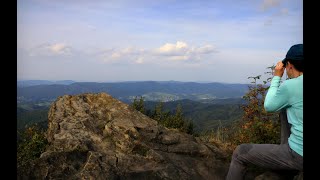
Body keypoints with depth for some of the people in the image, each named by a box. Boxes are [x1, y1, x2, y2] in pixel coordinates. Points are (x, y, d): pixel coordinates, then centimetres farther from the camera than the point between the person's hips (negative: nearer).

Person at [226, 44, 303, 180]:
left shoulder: (290, 86, -19)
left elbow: (269, 106, -1)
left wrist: (277, 76, 3)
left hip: (298, 155, -7)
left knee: (240, 152, 6)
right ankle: (285, 147, 30)